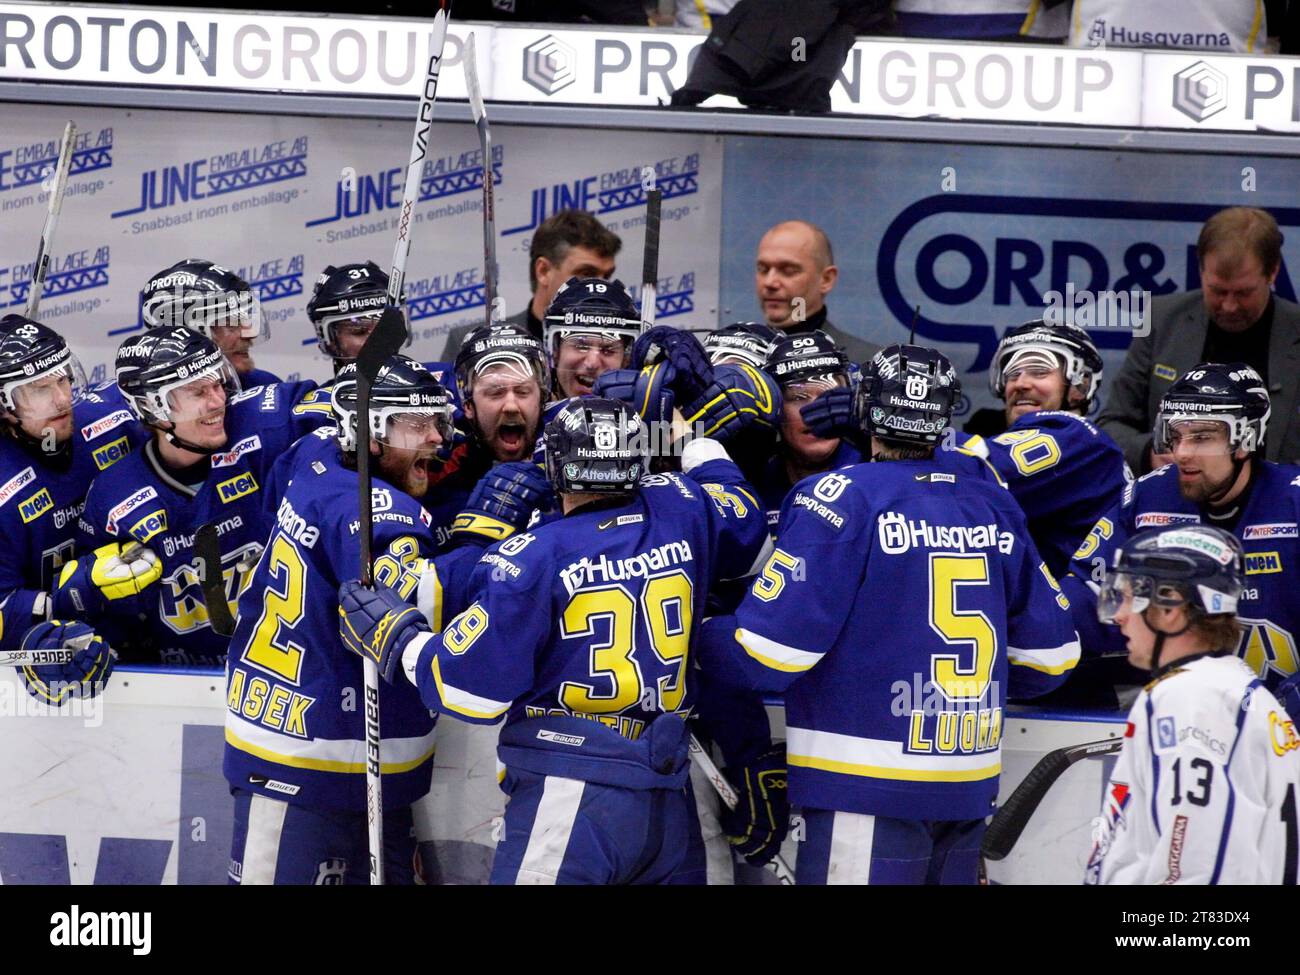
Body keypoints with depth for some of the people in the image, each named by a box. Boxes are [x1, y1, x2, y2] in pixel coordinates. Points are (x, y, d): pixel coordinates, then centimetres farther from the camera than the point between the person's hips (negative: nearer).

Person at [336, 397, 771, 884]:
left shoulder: (533, 559, -10)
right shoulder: (678, 511, 4)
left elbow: (474, 689, -10)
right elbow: (746, 524, 27)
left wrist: (396, 638, 5)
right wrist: (702, 447, 40)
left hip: (571, 800, -6)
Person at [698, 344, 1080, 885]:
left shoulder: (842, 499, -11)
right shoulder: (993, 505, 8)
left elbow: (773, 651, -15)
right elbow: (1050, 654, 12)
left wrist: (699, 639, 4)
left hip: (868, 789, -6)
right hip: (969, 790, 7)